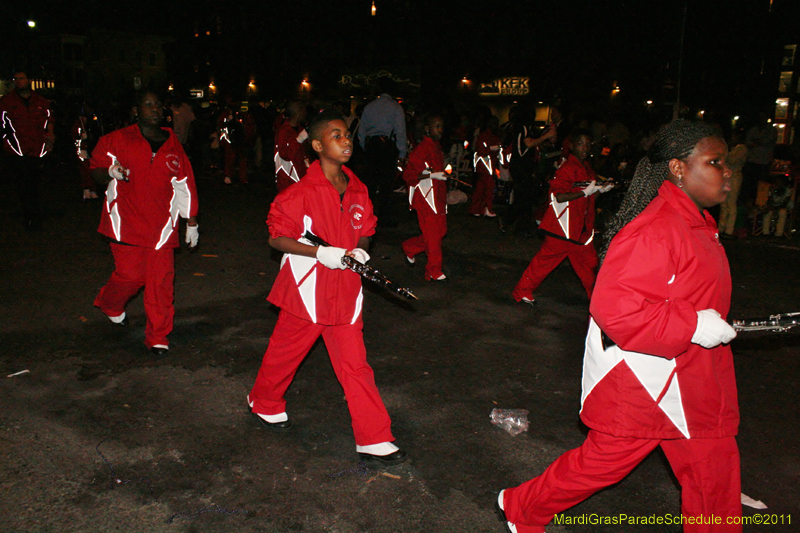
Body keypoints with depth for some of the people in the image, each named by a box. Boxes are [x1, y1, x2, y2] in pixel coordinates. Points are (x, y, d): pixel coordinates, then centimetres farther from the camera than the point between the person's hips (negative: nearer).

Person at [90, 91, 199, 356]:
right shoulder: (118, 140, 3)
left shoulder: (173, 145, 12)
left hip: (161, 224, 2)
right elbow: (96, 170, 8)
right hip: (127, 221, -2)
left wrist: (191, 221, 16)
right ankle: (110, 304, 30)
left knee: (161, 280, -3)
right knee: (130, 274, -7)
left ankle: (158, 337, 11)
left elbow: (184, 185, 16)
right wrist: (110, 172, -16)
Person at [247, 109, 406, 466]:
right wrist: (322, 253, -22)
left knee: (355, 364, 4)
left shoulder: (357, 190, 4)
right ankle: (265, 404, 45)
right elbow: (277, 237, -12)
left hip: (344, 290, 4)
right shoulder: (301, 192, -14)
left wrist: (360, 251, -5)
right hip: (306, 288, -4)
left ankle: (374, 440, 10)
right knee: (285, 353, 15)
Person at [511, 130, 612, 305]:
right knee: (546, 259, -1)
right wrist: (586, 192, -21)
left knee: (588, 260, 12)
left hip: (582, 228, 8)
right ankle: (523, 291, 10)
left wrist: (600, 189, 9)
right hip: (563, 226, -8)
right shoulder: (567, 168, -15)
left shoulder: (587, 168, 13)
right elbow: (559, 196, -23)